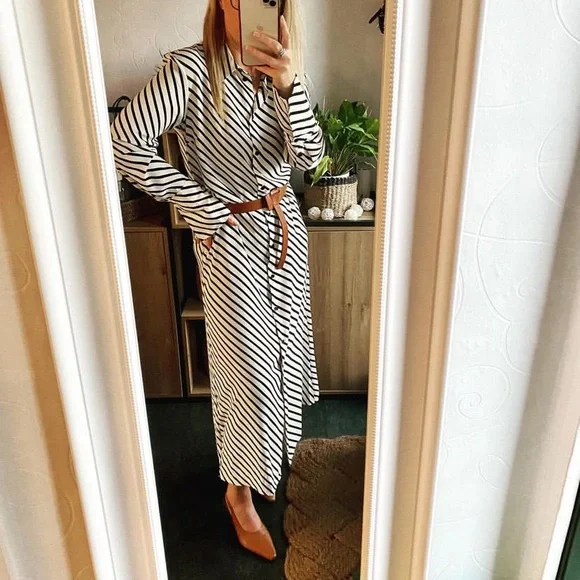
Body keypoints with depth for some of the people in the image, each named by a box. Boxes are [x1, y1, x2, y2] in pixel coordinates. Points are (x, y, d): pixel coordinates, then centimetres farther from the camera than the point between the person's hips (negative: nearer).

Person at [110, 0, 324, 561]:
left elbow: (308, 155, -8)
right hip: (232, 237, -6)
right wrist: (205, 209, -18)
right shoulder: (190, 68, -17)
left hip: (284, 226, 7)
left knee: (282, 348, 19)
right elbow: (126, 144, -24)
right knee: (250, 366, 1)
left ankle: (268, 458, 47)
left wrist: (292, 86, -25)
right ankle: (240, 494, 26)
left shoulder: (277, 71, 1)